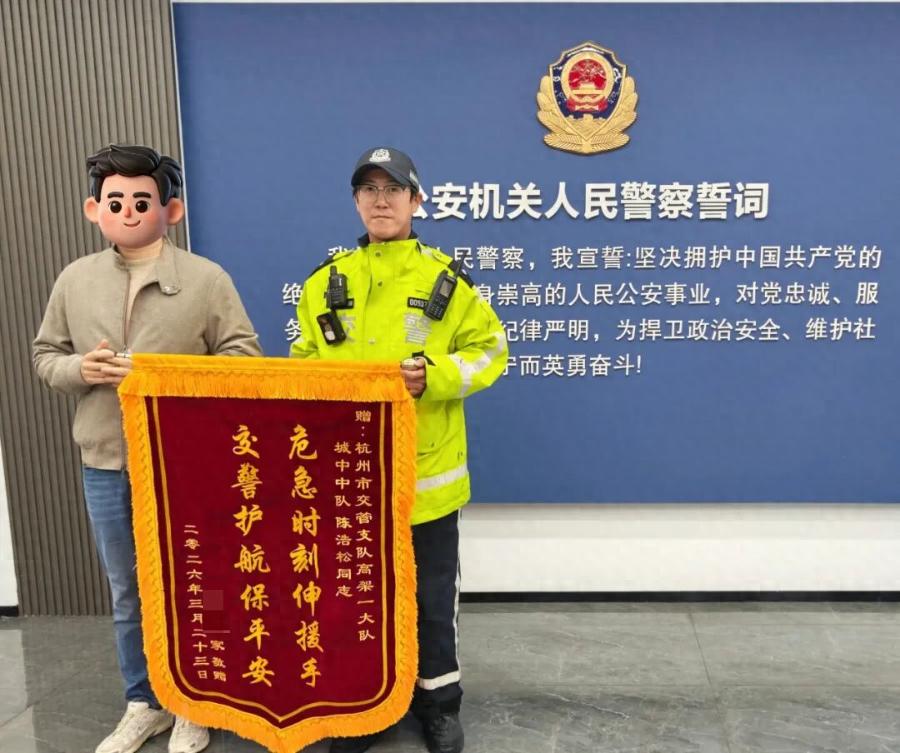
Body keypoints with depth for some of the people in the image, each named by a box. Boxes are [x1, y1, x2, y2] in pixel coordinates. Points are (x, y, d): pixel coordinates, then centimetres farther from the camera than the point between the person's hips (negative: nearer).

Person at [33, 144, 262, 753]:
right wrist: (80, 368, -10)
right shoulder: (75, 279, 6)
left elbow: (243, 359, -8)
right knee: (128, 592, 17)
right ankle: (144, 704, 36)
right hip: (106, 465, 4)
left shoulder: (206, 278, -5)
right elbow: (46, 357, 13)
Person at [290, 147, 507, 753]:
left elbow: (489, 350, -2)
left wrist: (435, 377, -19)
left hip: (425, 471, -2)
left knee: (432, 593, 13)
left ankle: (439, 699, 35)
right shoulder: (327, 280, 6)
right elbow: (305, 360, 11)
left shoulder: (445, 278, -3)